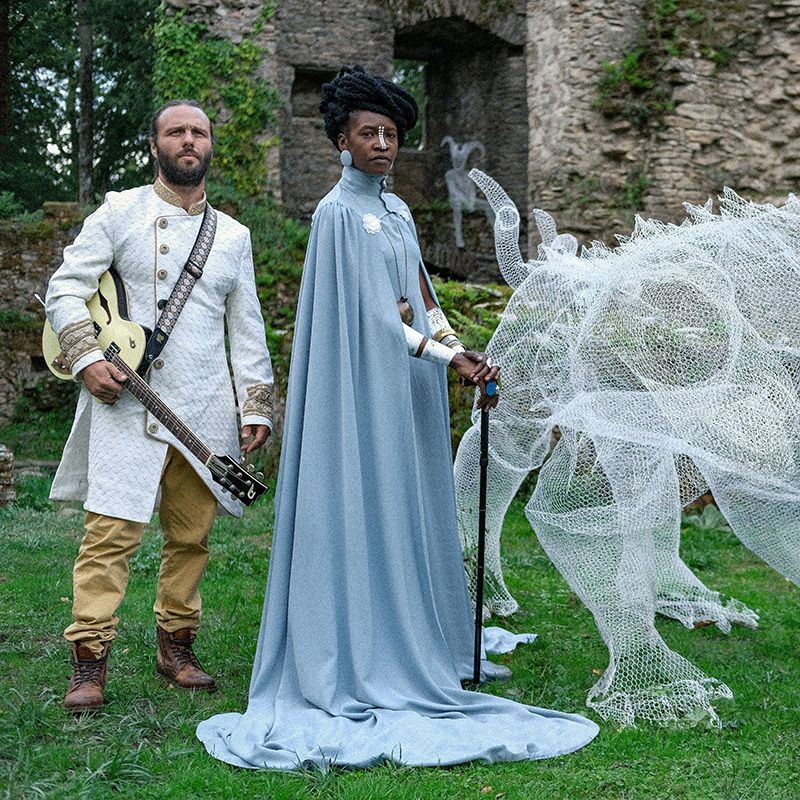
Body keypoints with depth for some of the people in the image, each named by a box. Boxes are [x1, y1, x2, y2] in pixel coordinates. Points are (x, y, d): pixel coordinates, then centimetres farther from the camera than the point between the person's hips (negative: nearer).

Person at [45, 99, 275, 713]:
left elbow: (247, 328, 16)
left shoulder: (233, 235, 15)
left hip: (207, 410, 4)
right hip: (129, 401, -3)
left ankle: (176, 646, 22)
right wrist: (87, 357, -11)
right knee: (112, 531, -8)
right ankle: (89, 662, -1)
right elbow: (65, 288, 3)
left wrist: (257, 405, 9)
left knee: (192, 535, 8)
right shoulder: (121, 212, 5)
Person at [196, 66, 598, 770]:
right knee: (369, 511, -5)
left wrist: (463, 357, 5)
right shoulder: (339, 213, -10)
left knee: (412, 507, 10)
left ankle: (421, 644, 18)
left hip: (412, 380, 8)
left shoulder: (397, 211, 16)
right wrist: (447, 355, -18)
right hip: (368, 382, -8)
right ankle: (367, 663, 1)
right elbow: (370, 311, -16)